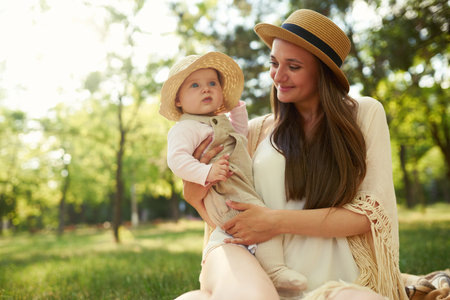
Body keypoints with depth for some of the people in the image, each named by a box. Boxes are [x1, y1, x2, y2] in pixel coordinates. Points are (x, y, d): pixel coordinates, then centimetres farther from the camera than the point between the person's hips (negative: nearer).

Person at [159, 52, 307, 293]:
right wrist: (206, 172, -34)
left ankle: (221, 238, 30)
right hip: (224, 195, -10)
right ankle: (275, 271, -22)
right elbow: (176, 159, -21)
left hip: (244, 189, 10)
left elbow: (240, 138, 40)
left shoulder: (221, 122, 22)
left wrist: (237, 109, 29)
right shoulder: (185, 128, -8)